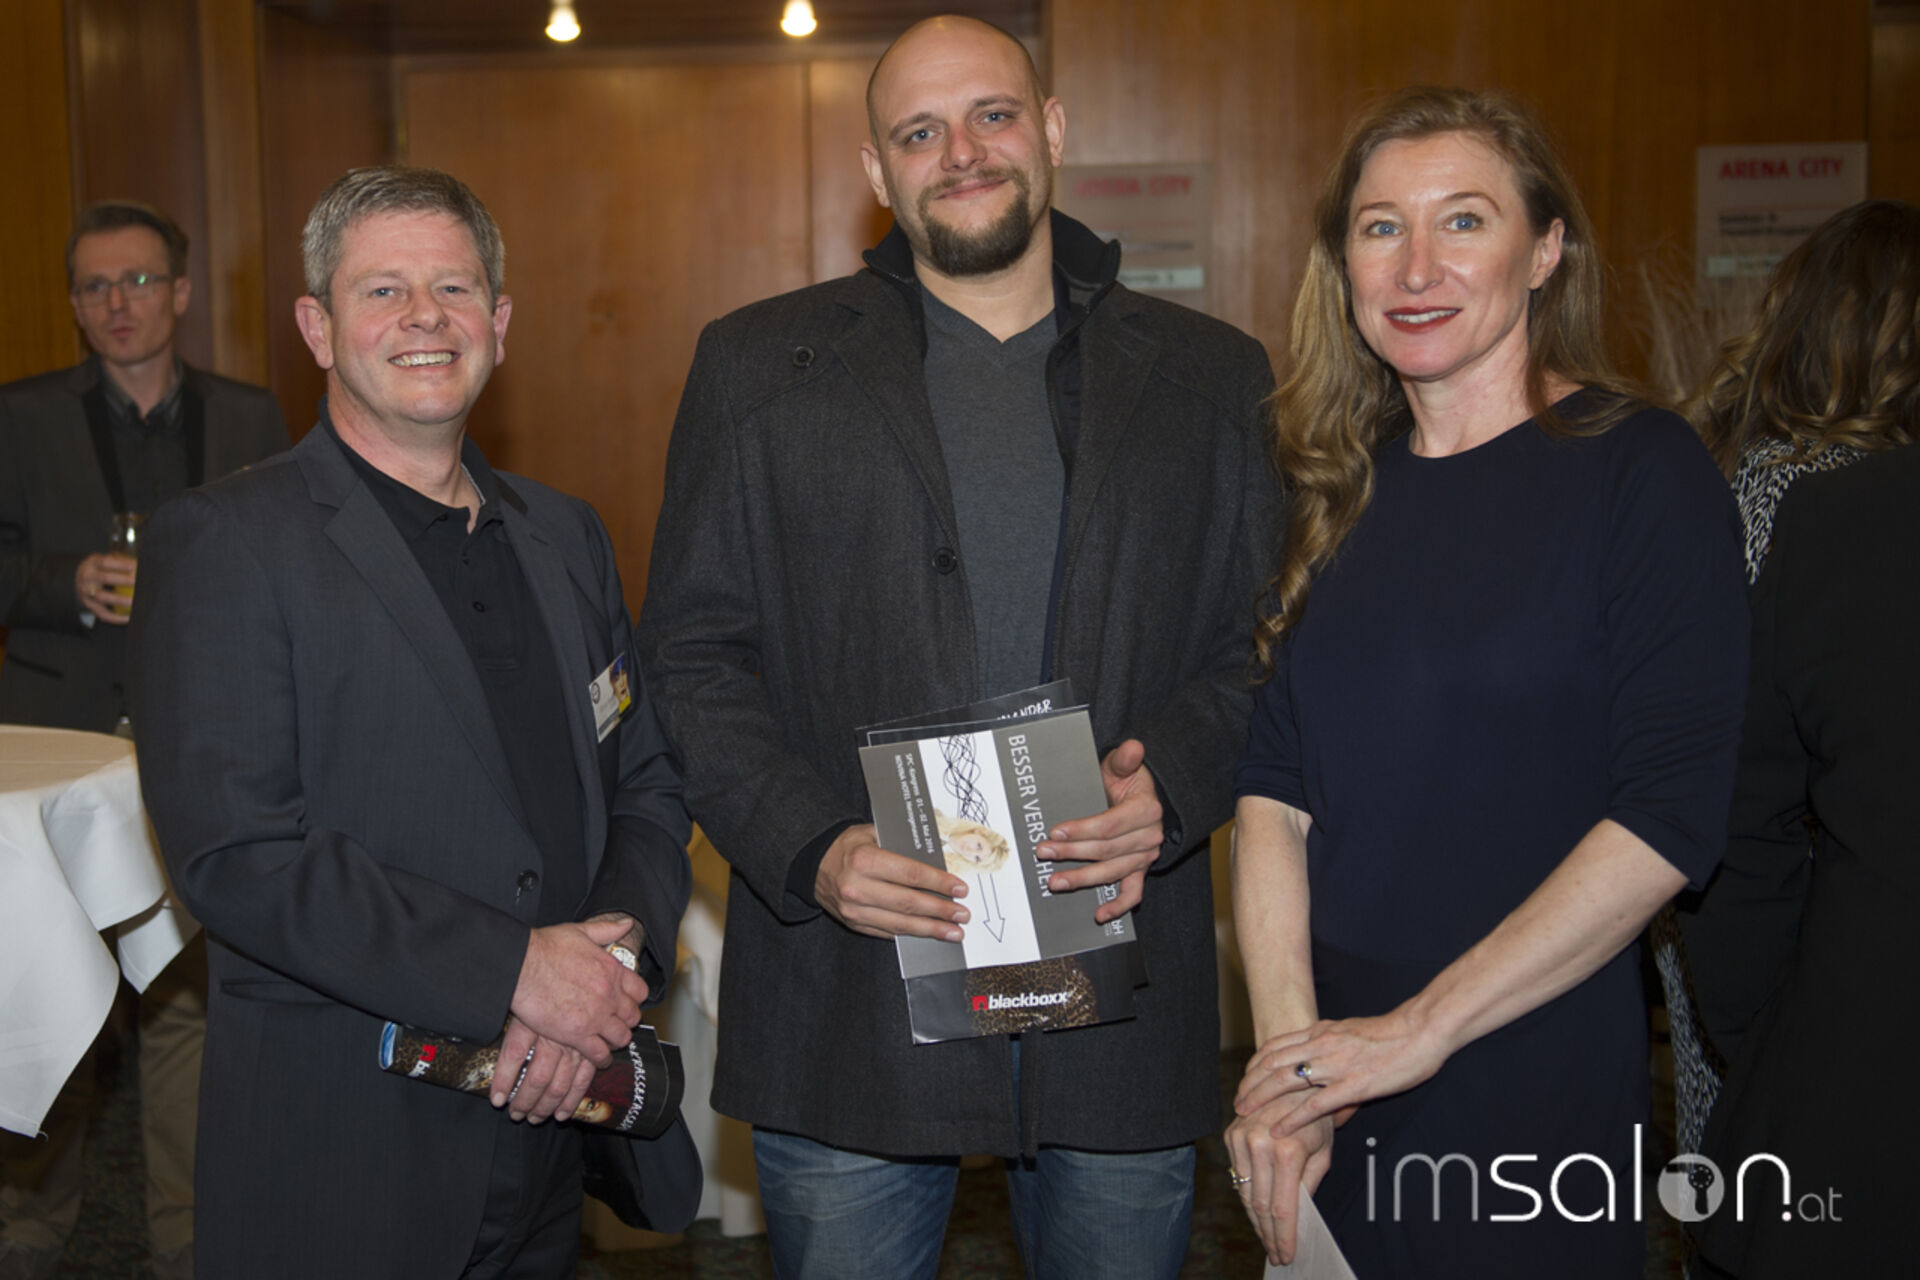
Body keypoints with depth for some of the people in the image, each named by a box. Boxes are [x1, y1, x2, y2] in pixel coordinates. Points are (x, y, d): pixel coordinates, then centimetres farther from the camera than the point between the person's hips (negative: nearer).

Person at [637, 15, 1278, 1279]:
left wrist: (1171, 784, -12)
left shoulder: (1212, 375, 8)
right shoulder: (759, 365, 5)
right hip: (849, 1003, -1)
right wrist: (812, 847, -13)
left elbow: (1262, 645, 8)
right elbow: (692, 656, 2)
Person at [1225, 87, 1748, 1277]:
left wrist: (1422, 1027, -17)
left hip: (1541, 1094, -4)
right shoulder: (1341, 487, 5)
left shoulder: (1644, 470, -9)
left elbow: (1671, 817, -15)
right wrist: (1284, 1047, -12)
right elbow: (1276, 784, 0)